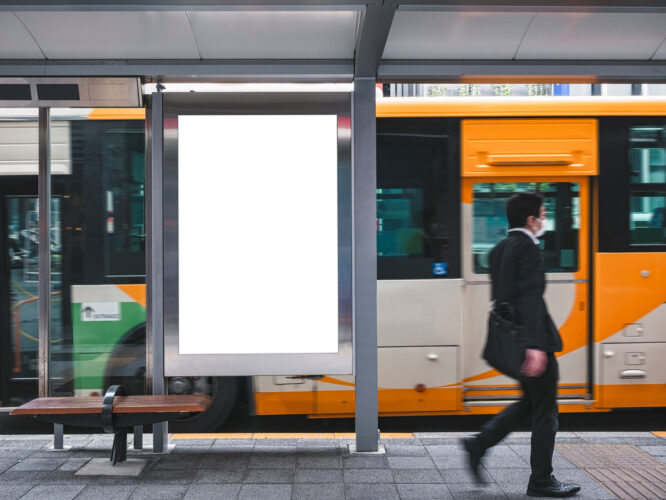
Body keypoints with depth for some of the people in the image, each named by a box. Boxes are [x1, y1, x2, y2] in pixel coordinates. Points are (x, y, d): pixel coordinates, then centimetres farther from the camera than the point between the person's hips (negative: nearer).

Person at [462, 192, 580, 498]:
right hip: (530, 338, -9)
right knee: (545, 411, 3)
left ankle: (479, 443, 15)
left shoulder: (499, 249, 13)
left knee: (531, 402, 21)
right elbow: (530, 298, -25)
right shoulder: (527, 247, -15)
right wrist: (536, 345, -31)